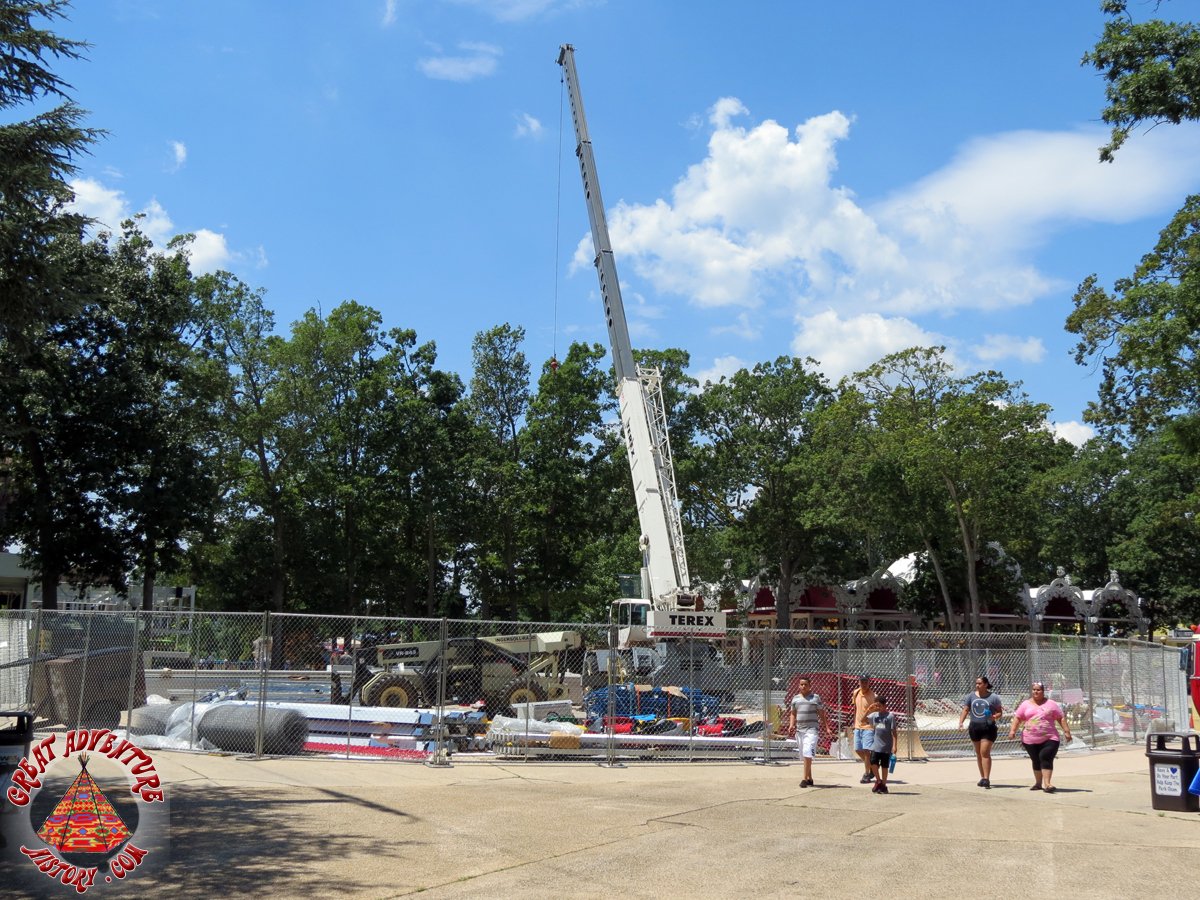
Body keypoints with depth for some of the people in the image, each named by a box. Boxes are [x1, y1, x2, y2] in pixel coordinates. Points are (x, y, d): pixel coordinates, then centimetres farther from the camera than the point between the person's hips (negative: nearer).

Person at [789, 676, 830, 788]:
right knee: (804, 756, 9)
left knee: (807, 753, -17)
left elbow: (821, 713, 6)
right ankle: (809, 779, 19)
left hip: (811, 729, -5)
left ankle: (805, 779, -18)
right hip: (799, 729, 5)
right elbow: (793, 714, 19)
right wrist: (792, 725, 3)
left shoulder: (815, 697, 3)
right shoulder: (795, 698, 13)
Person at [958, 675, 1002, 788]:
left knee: (985, 752, -13)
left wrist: (995, 716, -21)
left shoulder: (993, 697, -4)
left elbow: (1000, 711, 0)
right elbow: (965, 710, 6)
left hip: (988, 727, -4)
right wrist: (960, 722, -6)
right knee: (978, 753, 11)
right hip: (974, 727, 4)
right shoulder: (971, 696, 5)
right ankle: (982, 777, 22)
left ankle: (987, 779, -12)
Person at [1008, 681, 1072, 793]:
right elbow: (1017, 717, 5)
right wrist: (1013, 730, -6)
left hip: (1049, 739, -2)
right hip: (1030, 740, 2)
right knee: (1036, 761, 10)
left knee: (1046, 758, -17)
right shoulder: (1026, 704, 8)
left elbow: (1061, 718, 6)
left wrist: (1066, 731, -1)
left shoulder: (1051, 704, 5)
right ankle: (1038, 783, 24)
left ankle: (1047, 784, -18)